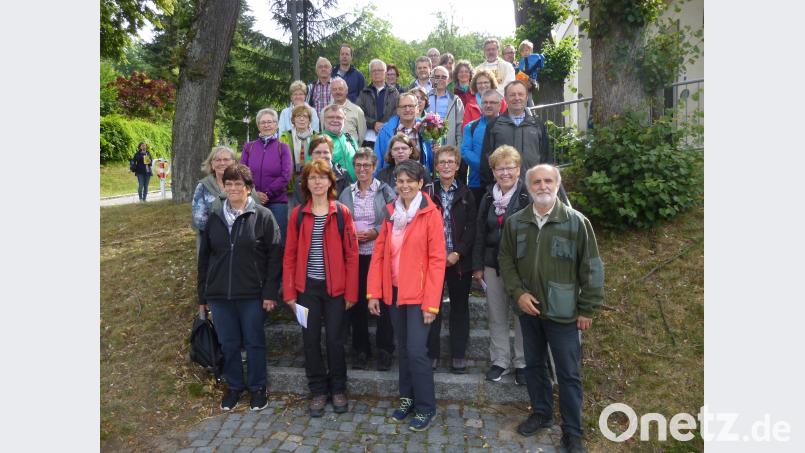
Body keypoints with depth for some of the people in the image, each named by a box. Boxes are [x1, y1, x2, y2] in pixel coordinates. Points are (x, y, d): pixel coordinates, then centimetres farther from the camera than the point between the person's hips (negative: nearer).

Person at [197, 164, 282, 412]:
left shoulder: (263, 216, -5)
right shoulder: (214, 217, 6)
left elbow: (274, 257, -7)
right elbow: (204, 258, 11)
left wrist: (270, 292, -11)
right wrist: (203, 295, 10)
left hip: (252, 294, -3)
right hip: (219, 294, 3)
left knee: (254, 342, 10)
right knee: (228, 344, 14)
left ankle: (257, 387, 28)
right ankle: (234, 386, 33)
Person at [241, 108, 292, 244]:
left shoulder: (283, 148, 4)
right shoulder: (248, 147, 11)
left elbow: (286, 176, -6)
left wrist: (267, 193, -11)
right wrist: (254, 193, -9)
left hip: (277, 201, -2)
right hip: (252, 201, 2)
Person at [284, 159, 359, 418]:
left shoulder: (342, 213, -2)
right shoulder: (298, 214, 3)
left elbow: (351, 255, -3)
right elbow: (290, 255, 3)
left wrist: (351, 292, -7)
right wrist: (289, 292, -2)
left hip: (334, 287, -1)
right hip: (308, 287, 2)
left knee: (335, 339, 6)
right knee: (311, 340, 9)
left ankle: (338, 389, 27)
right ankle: (318, 391, 27)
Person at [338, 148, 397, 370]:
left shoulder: (385, 191, 0)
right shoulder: (346, 193, 10)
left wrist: (375, 232, -15)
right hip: (354, 256, 3)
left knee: (383, 302, 2)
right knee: (357, 302, 8)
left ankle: (385, 350, 18)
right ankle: (361, 350, 24)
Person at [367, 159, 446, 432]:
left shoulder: (430, 214, -9)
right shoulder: (391, 212, 7)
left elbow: (437, 260, -12)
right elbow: (379, 254, 5)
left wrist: (431, 302, -16)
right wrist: (373, 292, 0)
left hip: (418, 294, -5)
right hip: (394, 292, 5)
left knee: (416, 351, -4)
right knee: (403, 349, 15)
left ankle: (426, 407, 15)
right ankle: (407, 399, 32)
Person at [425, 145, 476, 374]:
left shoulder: (466, 193, 5)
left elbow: (471, 227, 0)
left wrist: (458, 253, -11)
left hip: (460, 259, 1)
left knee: (460, 306, 8)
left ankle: (458, 354, 19)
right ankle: (431, 353, 17)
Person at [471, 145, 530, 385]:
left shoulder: (527, 197, -9)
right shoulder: (489, 197, 6)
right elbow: (480, 233, 9)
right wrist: (477, 265, 7)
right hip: (493, 265, 5)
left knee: (522, 314, 7)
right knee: (496, 315, 12)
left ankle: (521, 363, 24)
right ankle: (500, 361, 28)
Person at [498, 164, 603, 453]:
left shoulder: (577, 222, -10)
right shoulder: (515, 223, 0)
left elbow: (591, 268, -6)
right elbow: (506, 260, 7)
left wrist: (588, 309, -5)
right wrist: (518, 292, -6)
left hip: (562, 311, -3)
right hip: (528, 309, 4)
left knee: (568, 373, 5)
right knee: (533, 364, 18)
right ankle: (541, 413, 39)